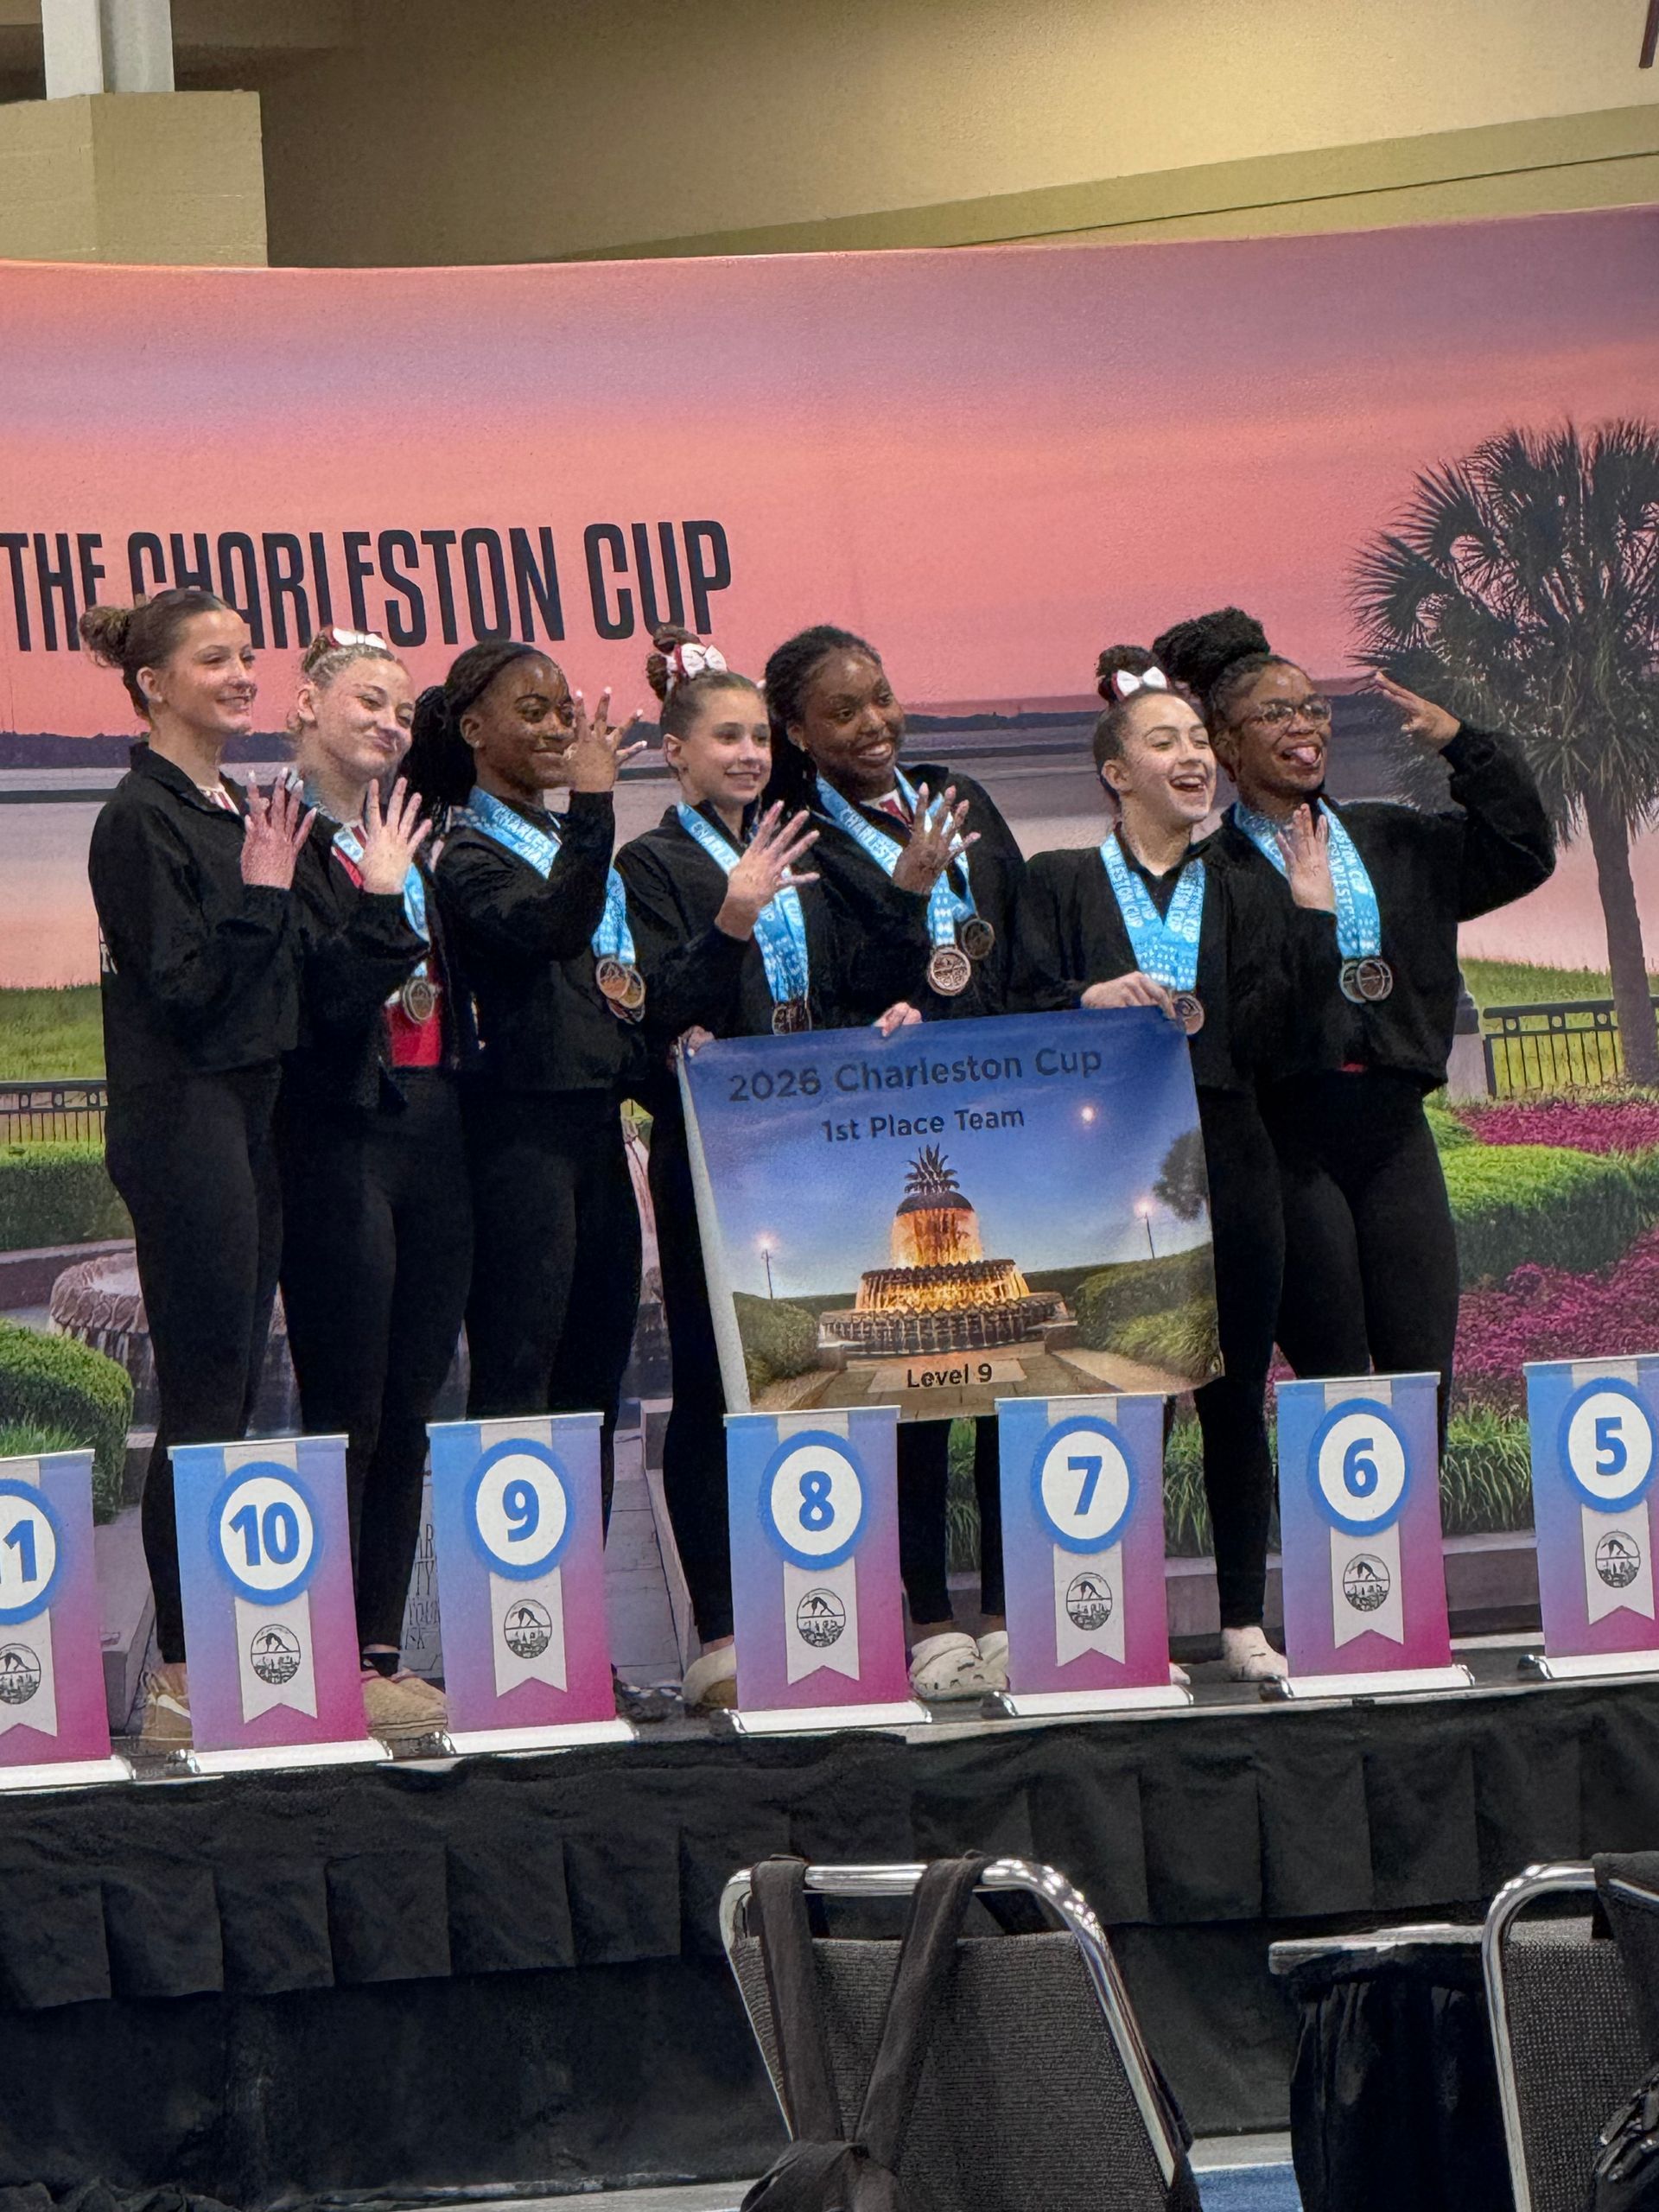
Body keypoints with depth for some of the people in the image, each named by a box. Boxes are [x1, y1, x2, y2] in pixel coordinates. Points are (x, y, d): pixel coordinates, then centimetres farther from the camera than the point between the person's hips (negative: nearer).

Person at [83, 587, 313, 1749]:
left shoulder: (241, 811, 14)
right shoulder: (143, 819, -12)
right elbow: (180, 988, -17)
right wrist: (260, 896, -18)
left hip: (252, 1117, 9)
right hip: (183, 1121, -9)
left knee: (232, 1391, 9)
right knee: (204, 1396, -7)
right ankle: (183, 1679, -3)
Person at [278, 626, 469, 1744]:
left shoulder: (413, 838, 16)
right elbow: (321, 999, -16)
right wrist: (381, 901, -19)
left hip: (434, 1137, 7)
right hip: (339, 1139, -7)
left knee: (409, 1414, 8)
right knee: (347, 1416, -6)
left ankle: (386, 1653, 13)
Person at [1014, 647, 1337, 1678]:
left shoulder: (1246, 898, 13)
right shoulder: (1059, 885, 7)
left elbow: (1268, 1042, 1)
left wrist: (1312, 916, -4)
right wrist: (1091, 1002, -18)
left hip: (1226, 1163, 2)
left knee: (1236, 1399, 3)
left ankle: (1246, 1620, 9)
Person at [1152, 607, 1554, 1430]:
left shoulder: (1390, 841, 16)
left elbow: (1522, 854, 12)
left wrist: (1461, 743, 6)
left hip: (1393, 1129, 5)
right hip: (1289, 1139, -5)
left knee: (1424, 1377, 0)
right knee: (1335, 1386, -3)